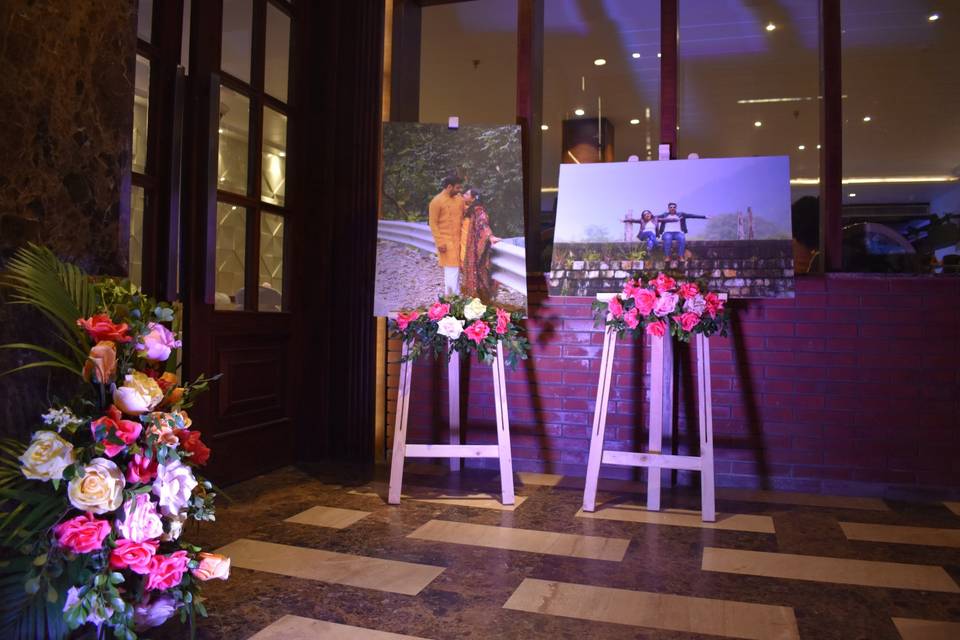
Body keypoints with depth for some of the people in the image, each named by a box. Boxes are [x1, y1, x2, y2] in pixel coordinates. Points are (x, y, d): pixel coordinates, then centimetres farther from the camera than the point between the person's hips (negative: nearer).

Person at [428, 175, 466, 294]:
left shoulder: (459, 198, 7)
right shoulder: (437, 201, -11)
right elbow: (433, 224, -10)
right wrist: (440, 243, -14)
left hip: (459, 239, 6)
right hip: (446, 241, -6)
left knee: (456, 268, 11)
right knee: (451, 269, -7)